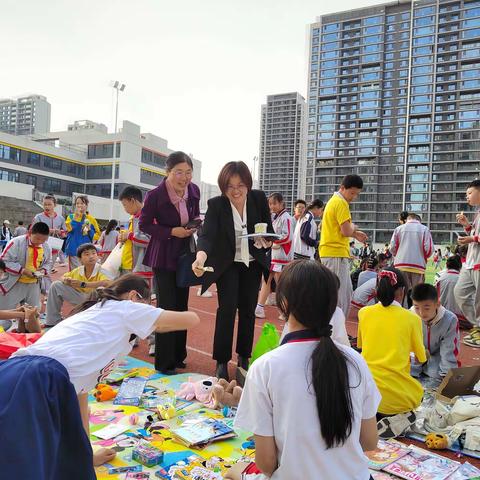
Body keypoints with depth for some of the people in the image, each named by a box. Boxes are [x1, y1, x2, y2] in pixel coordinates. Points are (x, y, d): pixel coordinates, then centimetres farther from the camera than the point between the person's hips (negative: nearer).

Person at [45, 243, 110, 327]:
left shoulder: (101, 270, -20)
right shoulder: (77, 271, -4)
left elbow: (107, 283, -42)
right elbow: (64, 276, 15)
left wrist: (83, 284, -40)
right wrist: (65, 280, -12)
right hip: (81, 299, 6)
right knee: (56, 285, -3)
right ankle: (53, 321, 7)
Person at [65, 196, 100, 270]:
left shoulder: (91, 219, 5)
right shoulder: (71, 217, 7)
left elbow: (97, 235, 6)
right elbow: (69, 228, -13)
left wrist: (90, 230, -10)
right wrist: (75, 217, -21)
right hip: (74, 251, 1)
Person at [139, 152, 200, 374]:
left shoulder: (193, 190, -4)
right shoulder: (155, 195, -18)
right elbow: (144, 224, -9)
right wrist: (172, 232, -20)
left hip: (185, 254, 6)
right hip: (164, 256, -5)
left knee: (181, 306, 13)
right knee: (167, 307, -5)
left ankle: (178, 356, 29)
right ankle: (164, 362, 9)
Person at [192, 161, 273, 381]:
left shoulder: (259, 198, -13)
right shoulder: (216, 205, -20)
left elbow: (269, 229, -2)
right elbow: (207, 233, -33)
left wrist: (267, 241, -26)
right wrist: (201, 256, -53)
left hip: (253, 263, 3)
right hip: (227, 264, -2)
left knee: (248, 310, 9)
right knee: (227, 308, -10)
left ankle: (244, 358, 26)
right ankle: (222, 362, 3)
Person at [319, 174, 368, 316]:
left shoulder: (335, 200, 19)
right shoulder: (341, 203, -13)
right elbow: (346, 231, -20)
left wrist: (354, 234, 13)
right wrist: (354, 227, 1)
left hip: (331, 253, 10)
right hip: (336, 254, -10)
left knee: (346, 293, 16)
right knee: (339, 295, -5)